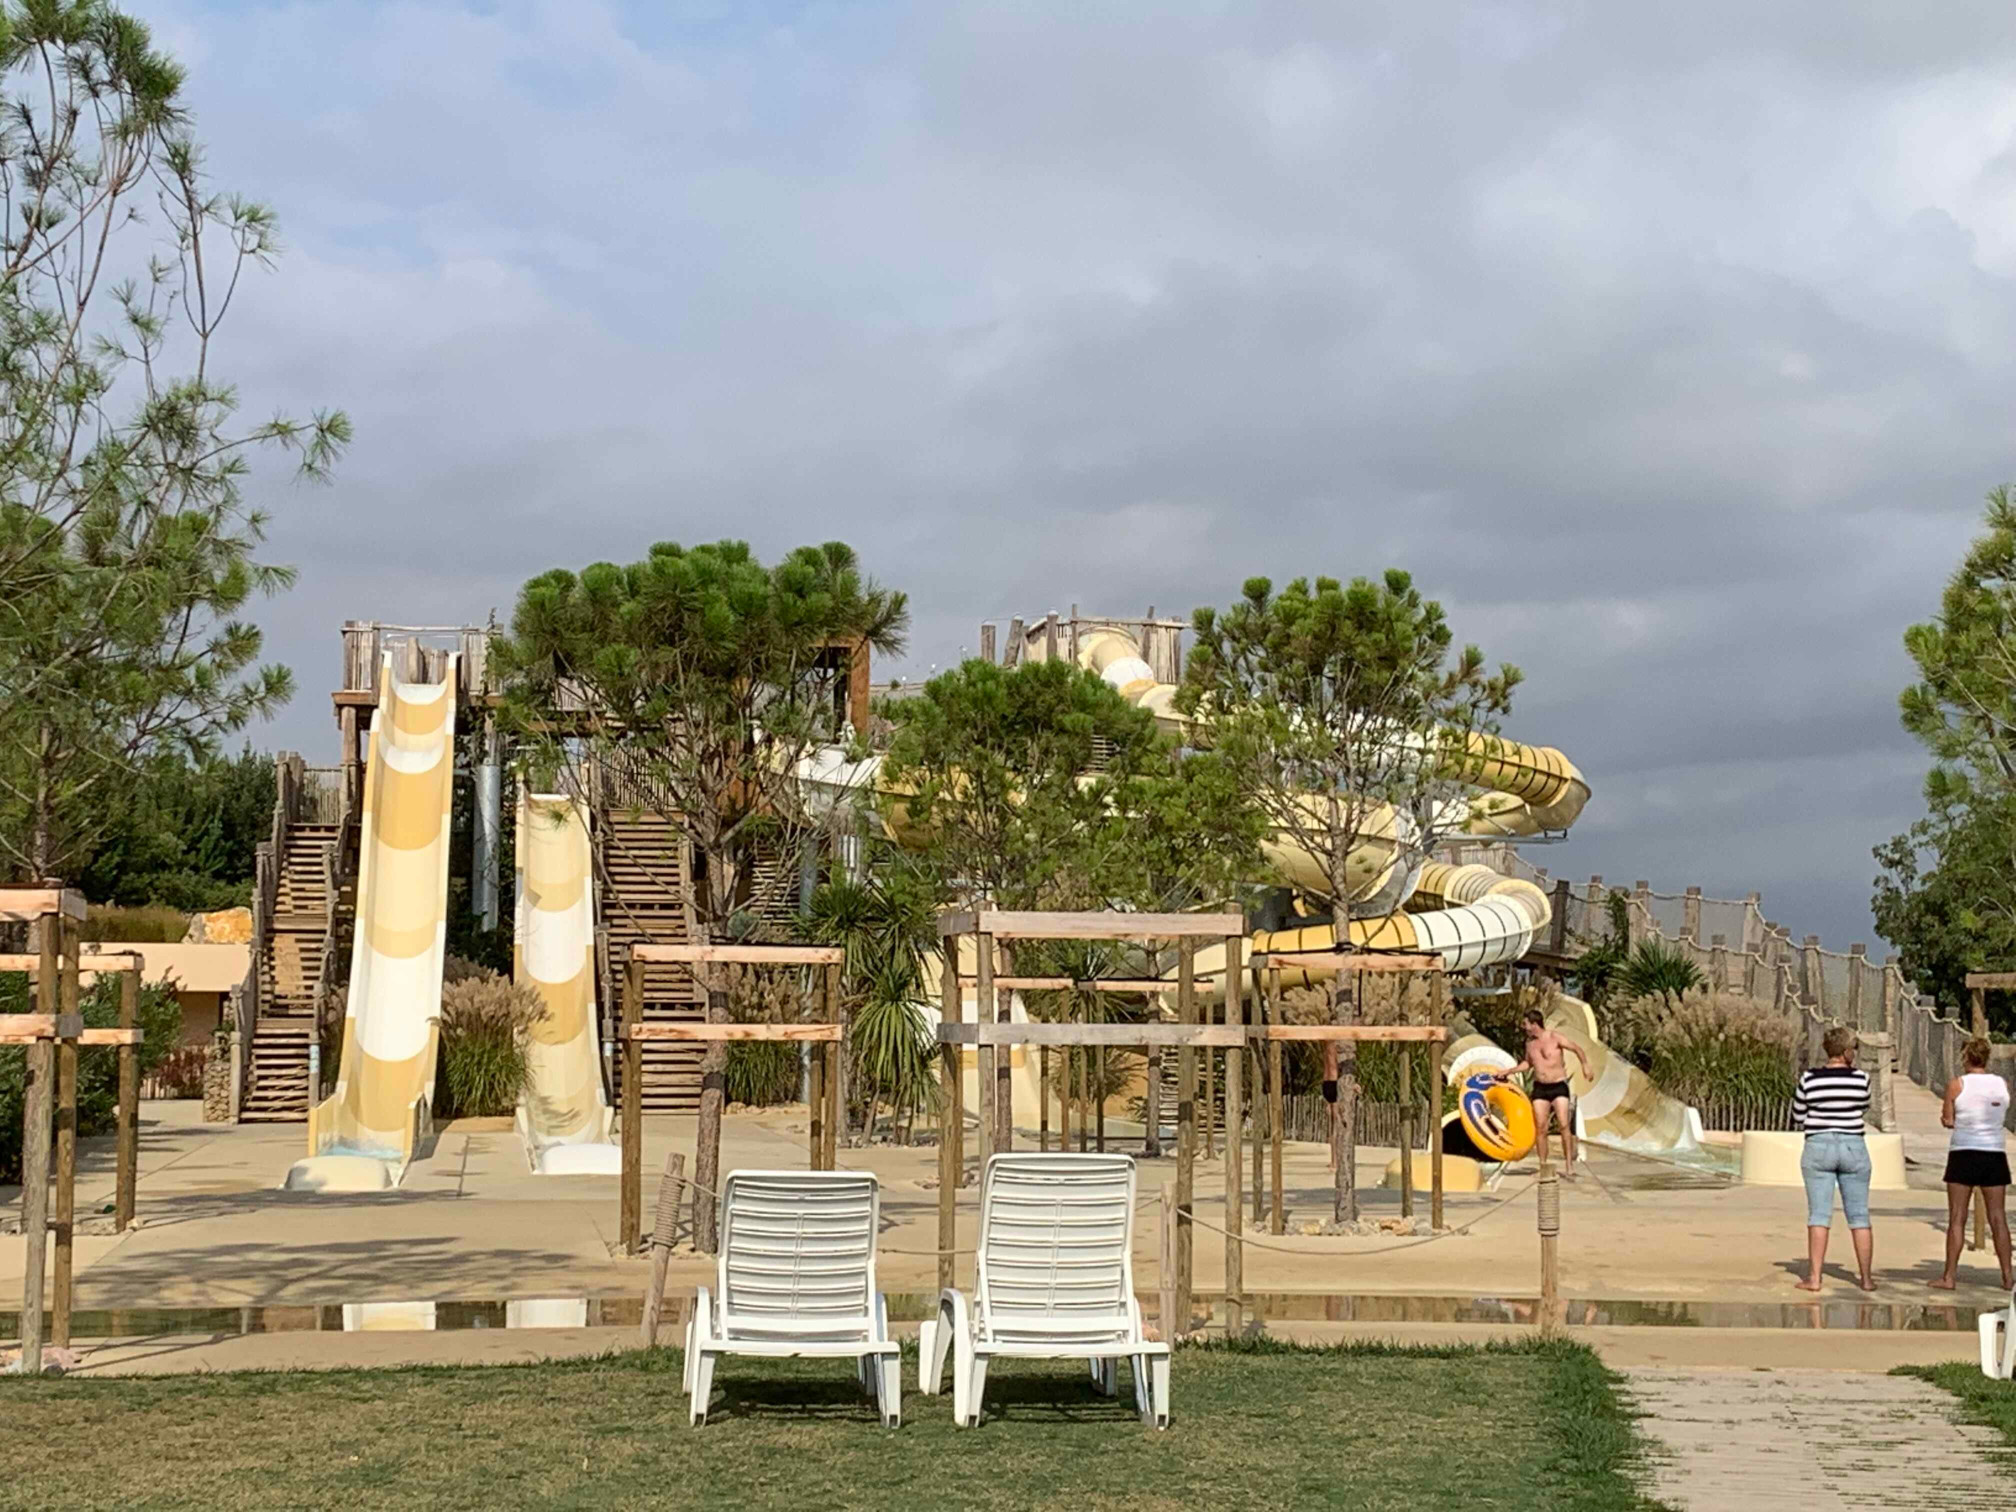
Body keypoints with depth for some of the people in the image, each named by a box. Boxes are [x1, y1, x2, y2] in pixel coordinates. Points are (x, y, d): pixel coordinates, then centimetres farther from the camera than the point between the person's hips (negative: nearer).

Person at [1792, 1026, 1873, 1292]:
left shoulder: (1810, 1078, -6)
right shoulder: (1860, 1078, -5)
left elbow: (1798, 1116, 2)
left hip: (1819, 1149, -1)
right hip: (1854, 1149, 1)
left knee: (1819, 1216, 1)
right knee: (1859, 1217, 9)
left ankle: (1814, 1278, -5)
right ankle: (1867, 1278, 14)